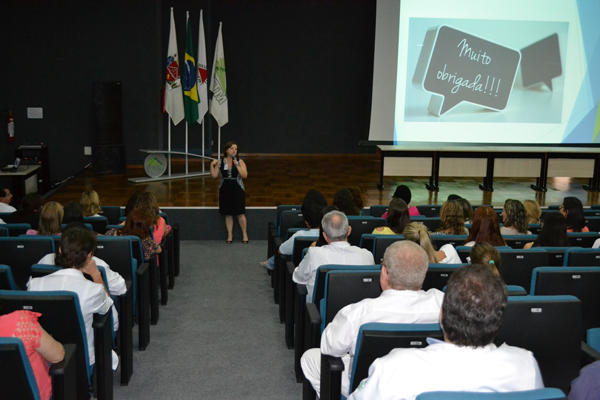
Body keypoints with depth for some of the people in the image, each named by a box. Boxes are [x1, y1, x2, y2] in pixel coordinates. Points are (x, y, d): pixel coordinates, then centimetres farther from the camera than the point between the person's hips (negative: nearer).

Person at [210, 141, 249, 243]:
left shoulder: (240, 161, -2)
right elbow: (214, 176, 1)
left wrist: (237, 165, -19)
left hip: (237, 190, -2)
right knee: (228, 214, 8)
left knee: (240, 213, 0)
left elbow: (244, 175, -12)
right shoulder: (220, 162, 2)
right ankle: (230, 235, 20)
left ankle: (244, 234, 16)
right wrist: (212, 165, -11)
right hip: (225, 191, 2)